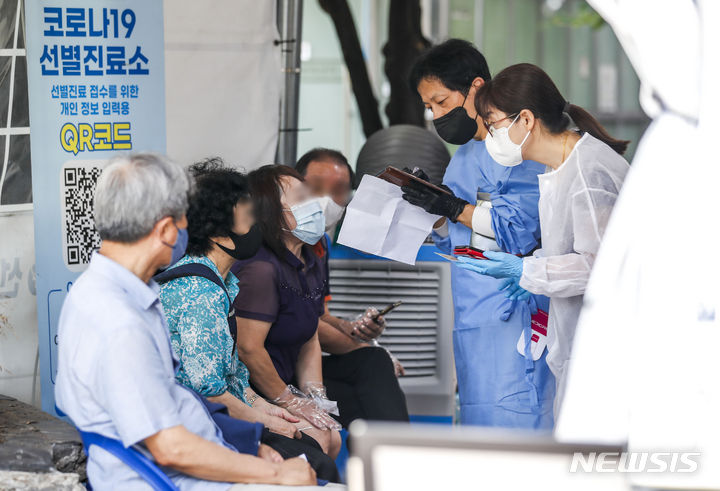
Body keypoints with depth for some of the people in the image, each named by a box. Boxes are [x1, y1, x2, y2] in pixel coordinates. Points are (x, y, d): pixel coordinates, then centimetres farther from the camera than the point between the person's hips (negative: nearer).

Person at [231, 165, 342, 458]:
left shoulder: (313, 266, 10)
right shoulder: (260, 269, -22)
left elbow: (309, 341, 17)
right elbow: (248, 348, -24)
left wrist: (315, 396, 4)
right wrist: (290, 401, -13)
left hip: (281, 387, 9)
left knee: (331, 437, -6)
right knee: (316, 440, -19)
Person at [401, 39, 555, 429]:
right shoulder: (463, 157, 19)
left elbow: (518, 230, -18)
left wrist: (454, 208, -17)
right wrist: (435, 210, 4)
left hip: (514, 315, -9)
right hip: (471, 319, 9)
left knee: (513, 422, -12)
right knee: (476, 422, 9)